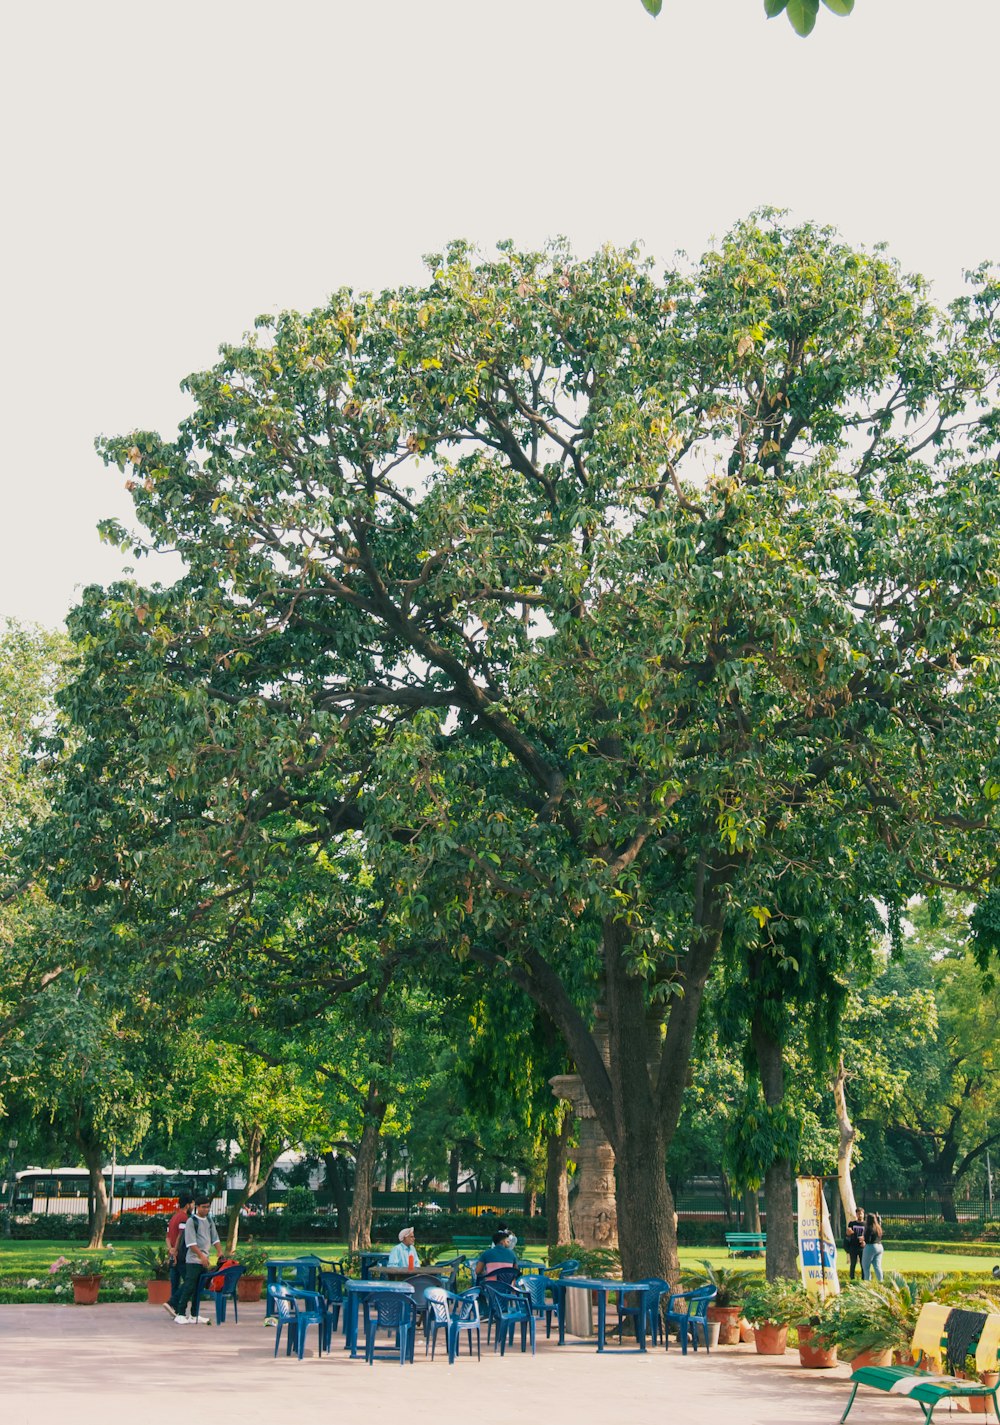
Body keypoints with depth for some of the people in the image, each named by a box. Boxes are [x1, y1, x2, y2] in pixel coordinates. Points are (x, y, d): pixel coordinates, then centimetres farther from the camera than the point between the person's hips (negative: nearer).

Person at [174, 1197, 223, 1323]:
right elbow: (191, 1242, -16)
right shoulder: (191, 1221, -9)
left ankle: (194, 1315, 16)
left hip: (204, 1260, 7)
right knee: (189, 1287, -8)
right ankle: (180, 1314, -3)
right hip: (193, 1260, -7)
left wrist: (220, 1252, -1)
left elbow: (215, 1238, 14)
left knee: (199, 1288, 9)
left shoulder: (209, 1221, 12)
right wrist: (201, 1256, -22)